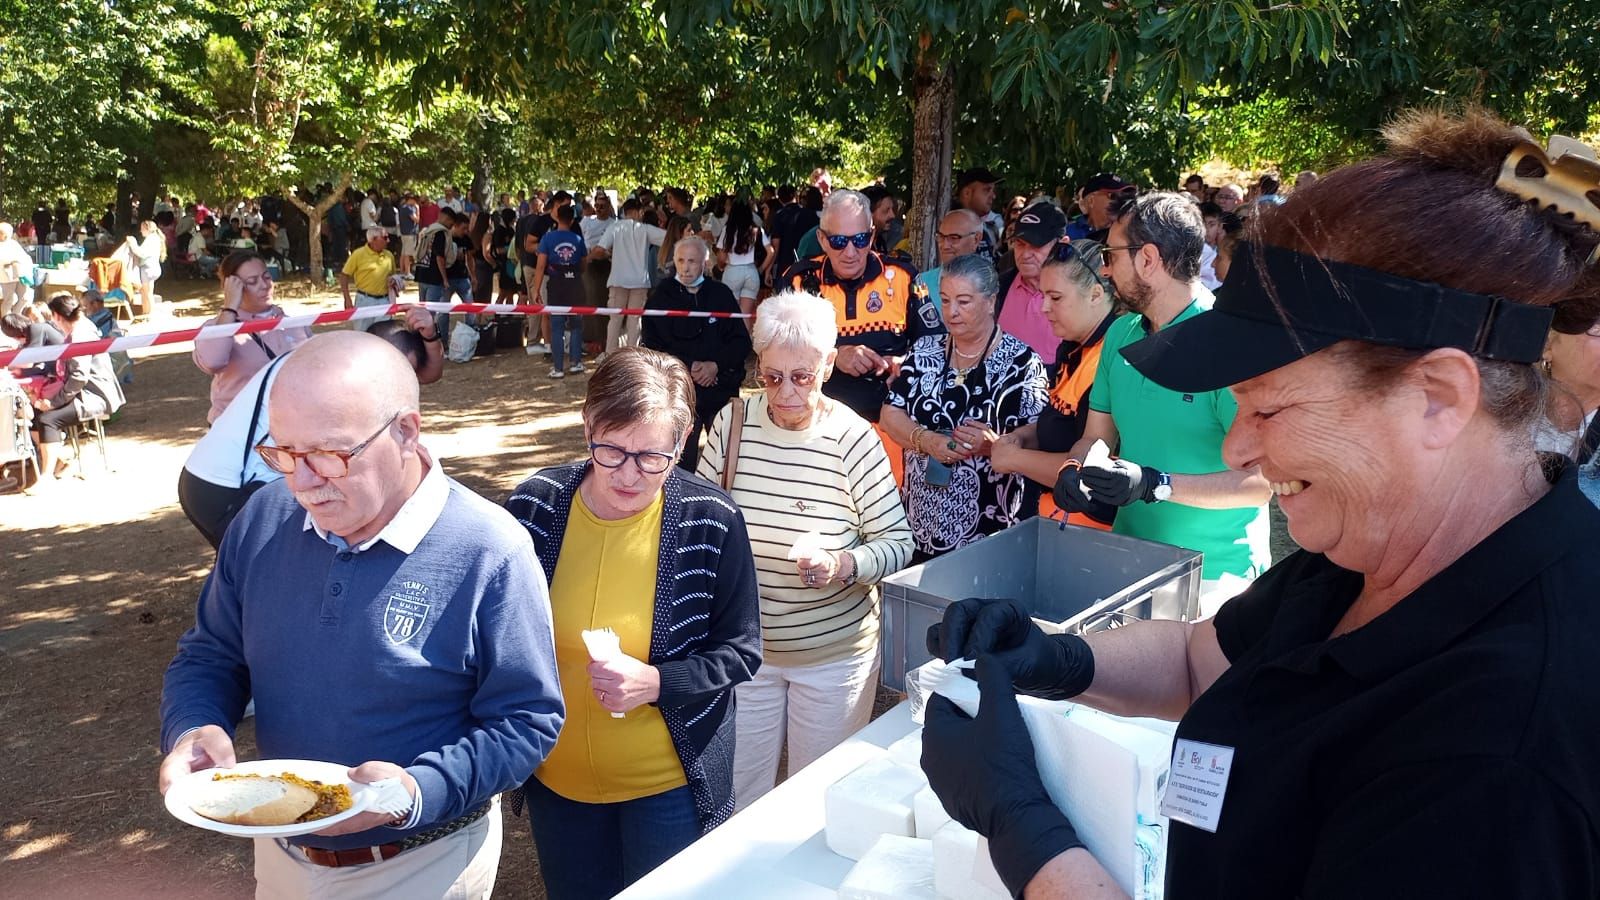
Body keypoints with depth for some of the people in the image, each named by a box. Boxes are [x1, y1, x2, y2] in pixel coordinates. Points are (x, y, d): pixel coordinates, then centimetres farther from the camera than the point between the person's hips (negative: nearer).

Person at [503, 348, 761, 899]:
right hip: (556, 781, 3)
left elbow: (741, 653, -9)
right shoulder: (535, 506, -11)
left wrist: (656, 682, -25)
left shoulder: (712, 522, -18)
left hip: (670, 786, -2)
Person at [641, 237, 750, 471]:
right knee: (684, 457, -3)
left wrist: (717, 365, -12)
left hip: (722, 388, 2)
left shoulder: (721, 294, 5)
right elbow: (653, 346, -1)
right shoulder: (662, 296, 2)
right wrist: (688, 367, -13)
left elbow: (742, 342, 4)